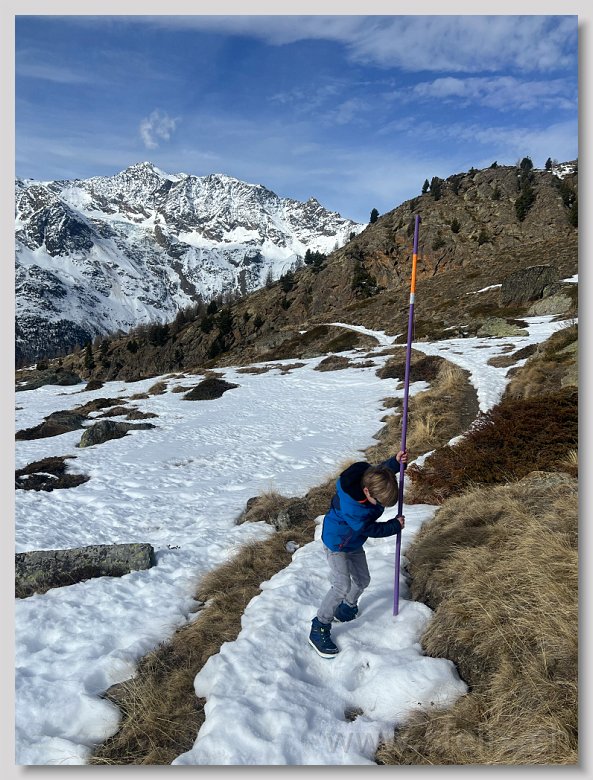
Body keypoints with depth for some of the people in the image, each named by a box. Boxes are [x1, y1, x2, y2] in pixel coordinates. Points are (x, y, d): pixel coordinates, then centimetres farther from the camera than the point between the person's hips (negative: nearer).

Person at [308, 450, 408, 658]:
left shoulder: (370, 478, -21)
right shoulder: (351, 507, -40)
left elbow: (382, 469, 5)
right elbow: (371, 530, -25)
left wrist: (397, 462, -14)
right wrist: (395, 526, -11)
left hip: (354, 543, 8)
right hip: (336, 543, -8)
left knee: (362, 580, 16)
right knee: (342, 586, -17)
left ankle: (348, 607, 43)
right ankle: (319, 629, -3)